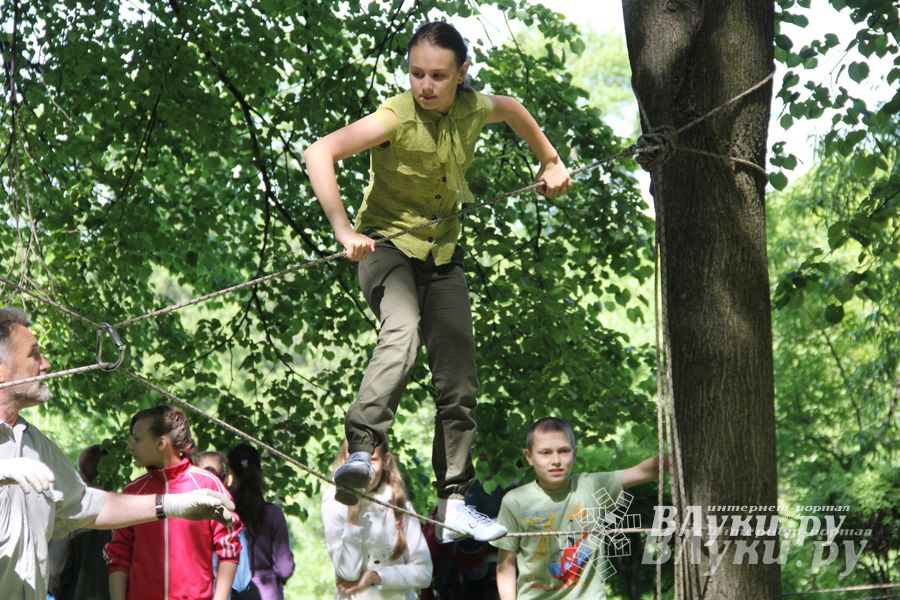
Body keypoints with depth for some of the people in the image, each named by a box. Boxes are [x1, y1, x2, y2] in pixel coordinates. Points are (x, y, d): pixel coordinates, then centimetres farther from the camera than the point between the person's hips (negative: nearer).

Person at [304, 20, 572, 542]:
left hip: (443, 254, 6)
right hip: (388, 244, -6)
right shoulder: (395, 119, -22)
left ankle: (454, 504, 12)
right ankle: (360, 452, -48)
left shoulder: (473, 108, -5)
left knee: (459, 382, 4)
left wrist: (550, 161, 27)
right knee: (402, 333, -37)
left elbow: (512, 109, 20)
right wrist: (345, 232, -39)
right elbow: (319, 153, -35)